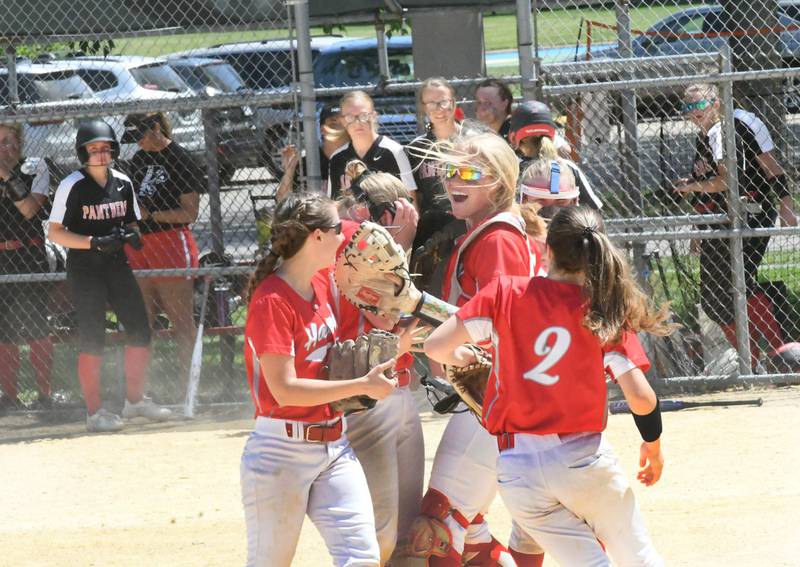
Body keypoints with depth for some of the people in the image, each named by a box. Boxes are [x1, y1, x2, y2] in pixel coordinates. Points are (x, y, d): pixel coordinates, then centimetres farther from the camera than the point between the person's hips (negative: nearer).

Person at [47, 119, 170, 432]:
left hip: (117, 265, 6)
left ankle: (135, 399, 20)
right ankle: (94, 411, 1)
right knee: (93, 339, -6)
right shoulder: (72, 186, -10)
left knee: (140, 330, 5)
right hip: (84, 269, -6)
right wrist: (95, 242, -21)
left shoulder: (123, 183, 7)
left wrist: (131, 234, -5)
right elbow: (55, 232, -11)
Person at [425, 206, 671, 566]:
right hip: (582, 456, -1)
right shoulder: (604, 310, -3)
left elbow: (436, 346, -6)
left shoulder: (505, 293, -2)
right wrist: (652, 445, 12)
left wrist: (467, 359, 17)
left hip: (516, 470, 2)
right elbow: (641, 398, -8)